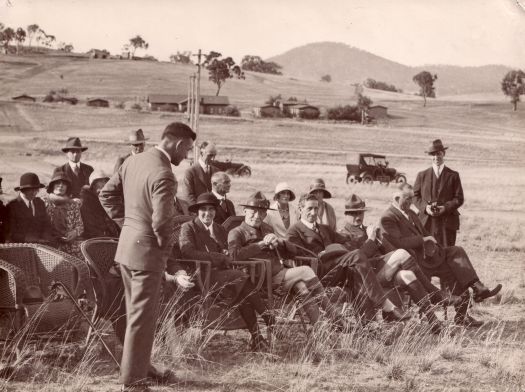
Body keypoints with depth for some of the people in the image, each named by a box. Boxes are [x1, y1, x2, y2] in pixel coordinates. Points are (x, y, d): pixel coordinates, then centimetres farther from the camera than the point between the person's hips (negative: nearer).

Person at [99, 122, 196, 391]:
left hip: (127, 245, 9)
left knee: (137, 312, 21)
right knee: (142, 316, 1)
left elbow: (106, 194, 12)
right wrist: (166, 244, -10)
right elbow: (161, 221, -28)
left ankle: (140, 366, 34)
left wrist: (125, 221, 13)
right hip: (147, 250, -9)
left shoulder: (134, 160, 5)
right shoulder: (163, 175, -23)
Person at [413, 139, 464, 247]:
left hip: (447, 222, -1)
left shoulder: (453, 175, 9)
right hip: (426, 222, 1)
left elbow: (459, 198, 5)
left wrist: (446, 207, -12)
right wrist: (425, 207, -8)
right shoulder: (422, 175, 13)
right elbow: (415, 196, 11)